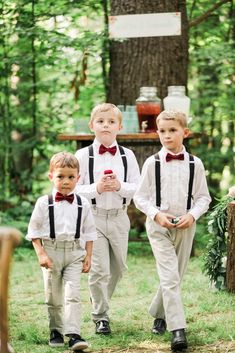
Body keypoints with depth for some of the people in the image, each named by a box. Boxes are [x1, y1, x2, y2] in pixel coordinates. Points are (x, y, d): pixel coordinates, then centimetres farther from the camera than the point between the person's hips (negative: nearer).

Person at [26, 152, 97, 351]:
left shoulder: (83, 204, 2)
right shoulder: (44, 203, -3)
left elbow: (89, 232, 8)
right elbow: (34, 231, 0)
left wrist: (88, 256, 3)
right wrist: (41, 254, -9)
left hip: (75, 253, 0)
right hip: (52, 252, 0)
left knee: (73, 295, -11)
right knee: (53, 296, 10)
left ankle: (73, 334, -15)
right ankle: (56, 331, 25)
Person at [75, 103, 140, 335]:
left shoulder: (127, 156, 3)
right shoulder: (83, 155, -3)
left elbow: (138, 188, 1)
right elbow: (73, 189, -5)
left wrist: (120, 186, -17)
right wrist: (96, 188, -19)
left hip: (119, 217, 3)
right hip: (93, 217, -3)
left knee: (117, 267, 13)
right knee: (99, 269, -5)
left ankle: (100, 301, 38)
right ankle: (100, 317, 6)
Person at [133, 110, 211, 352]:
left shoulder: (194, 164, 0)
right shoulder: (152, 163, -3)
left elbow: (203, 197, 5)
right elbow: (140, 197, 0)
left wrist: (192, 215, -12)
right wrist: (156, 214, -15)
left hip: (185, 226, 3)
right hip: (158, 226, -2)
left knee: (175, 276, 13)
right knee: (169, 277, -12)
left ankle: (159, 315, 35)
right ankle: (177, 330, -17)